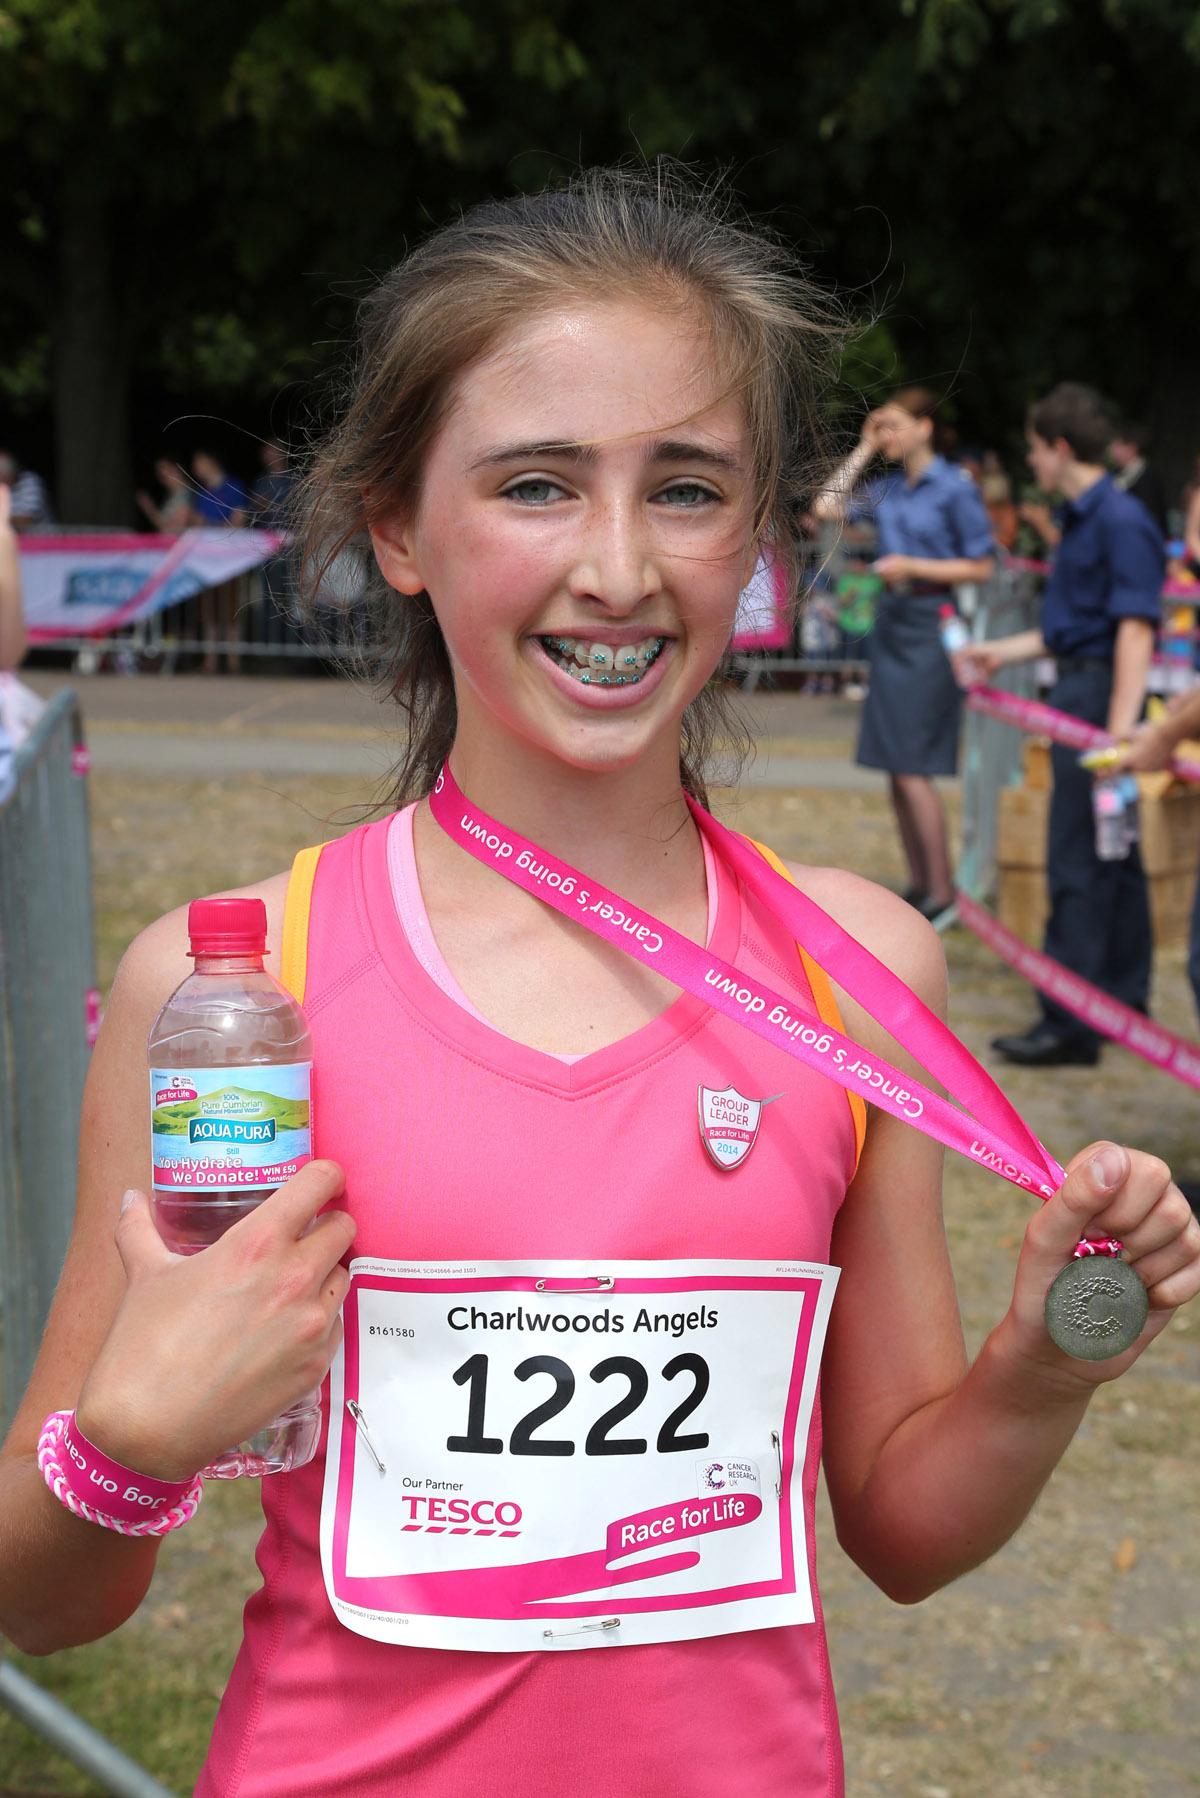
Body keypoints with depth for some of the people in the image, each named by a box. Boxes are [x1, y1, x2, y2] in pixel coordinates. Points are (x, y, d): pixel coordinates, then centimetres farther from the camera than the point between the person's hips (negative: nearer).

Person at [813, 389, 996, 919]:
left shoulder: (955, 489, -9)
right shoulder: (890, 487, 11)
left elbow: (982, 566, -8)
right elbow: (827, 506, 10)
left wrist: (913, 567, -16)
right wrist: (865, 450, 9)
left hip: (929, 628, -7)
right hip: (890, 622, 7)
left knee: (912, 767, -9)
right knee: (894, 766, 8)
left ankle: (942, 891, -3)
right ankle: (918, 882, 16)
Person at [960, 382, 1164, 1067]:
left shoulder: (1121, 521, -16)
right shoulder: (1080, 518, 14)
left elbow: (1135, 629, -23)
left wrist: (1119, 730, -29)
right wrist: (1002, 651, 29)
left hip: (1101, 693, -10)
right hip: (1079, 688, 10)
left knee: (1078, 864, -7)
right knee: (1114, 857, 16)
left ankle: (1070, 1024, -4)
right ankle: (1124, 1002, 26)